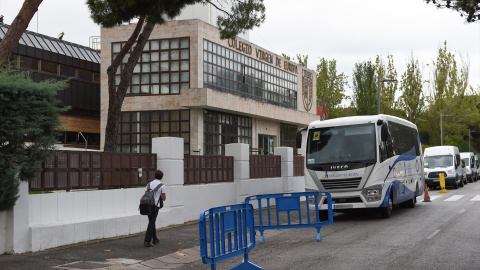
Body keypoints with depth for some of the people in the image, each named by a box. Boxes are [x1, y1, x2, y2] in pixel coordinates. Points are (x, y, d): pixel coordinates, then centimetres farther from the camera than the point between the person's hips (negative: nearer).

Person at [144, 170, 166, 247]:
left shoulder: (149, 184, 11)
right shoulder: (162, 186, -3)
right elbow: (164, 198, -1)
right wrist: (164, 196, 20)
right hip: (155, 206, -5)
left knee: (152, 222, 17)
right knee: (151, 223, -4)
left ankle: (155, 239, 27)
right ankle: (147, 241, -9)